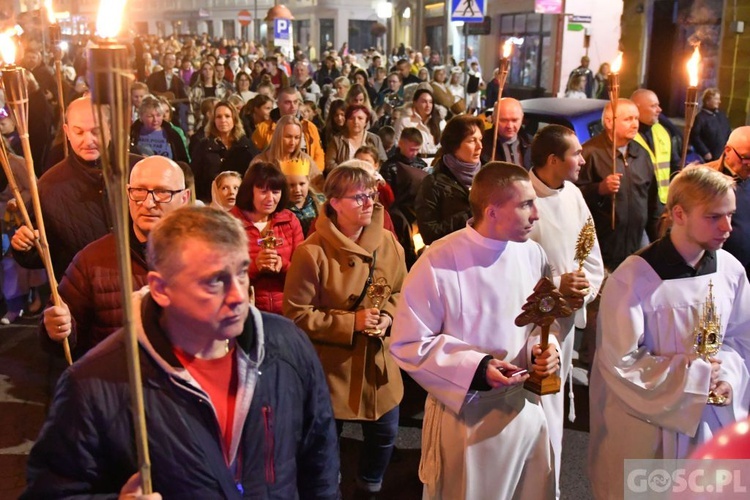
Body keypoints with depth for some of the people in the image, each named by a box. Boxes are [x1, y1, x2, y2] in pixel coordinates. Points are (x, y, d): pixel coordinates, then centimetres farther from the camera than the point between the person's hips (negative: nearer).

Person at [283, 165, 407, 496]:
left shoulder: (388, 242, -4)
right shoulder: (312, 252, -20)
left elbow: (403, 292, 8)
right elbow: (296, 314, -17)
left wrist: (389, 317, -13)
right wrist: (350, 323, -22)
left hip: (379, 361, 5)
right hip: (333, 367, -5)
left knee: (385, 432, 19)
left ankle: (370, 486, 47)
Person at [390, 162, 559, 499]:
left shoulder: (532, 254, -2)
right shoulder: (438, 265, -20)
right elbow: (407, 344, -14)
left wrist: (543, 347, -9)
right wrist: (475, 369, -24)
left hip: (526, 409, 5)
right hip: (465, 415, -5)